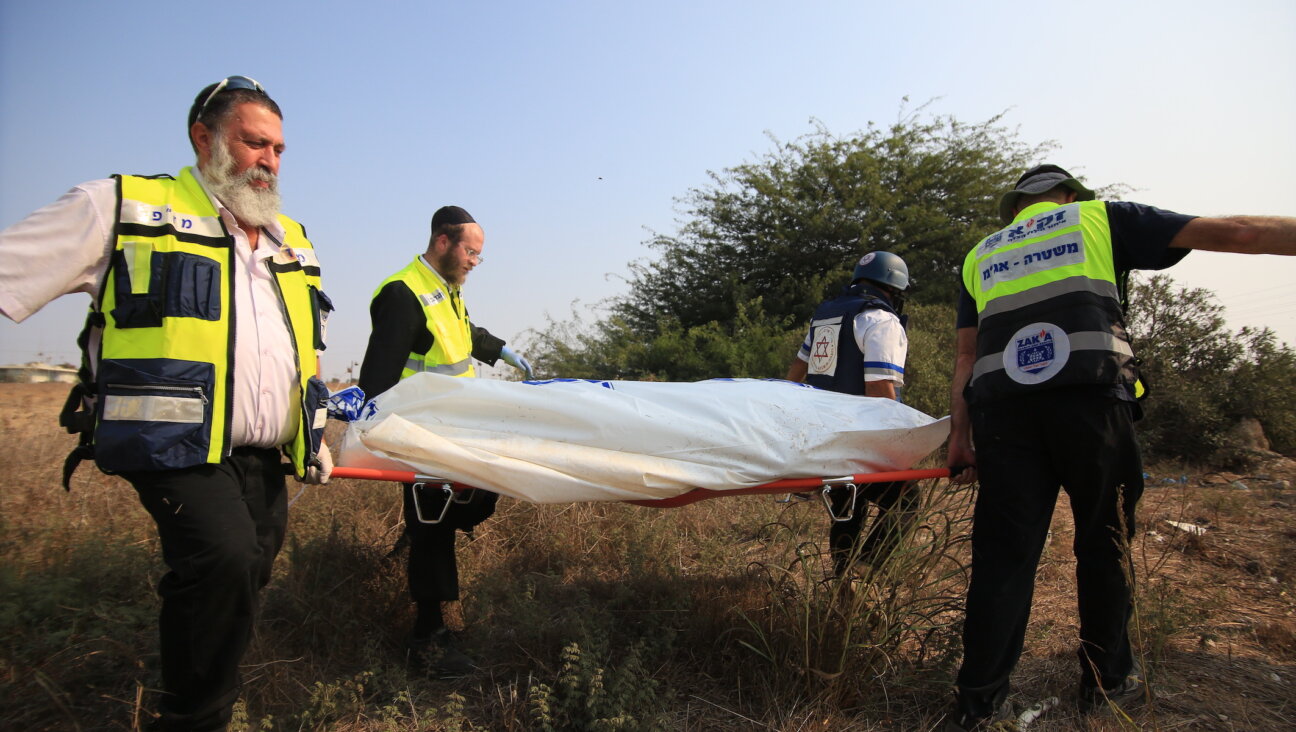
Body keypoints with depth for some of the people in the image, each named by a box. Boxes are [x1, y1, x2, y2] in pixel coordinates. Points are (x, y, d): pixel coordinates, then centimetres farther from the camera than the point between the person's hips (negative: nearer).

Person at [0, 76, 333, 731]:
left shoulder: (293, 243, 19)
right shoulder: (122, 208, 2)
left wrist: (315, 435, 26)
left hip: (265, 458, 6)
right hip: (179, 448, -6)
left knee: (240, 585, 10)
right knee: (225, 560, -26)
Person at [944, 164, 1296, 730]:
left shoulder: (980, 254, 24)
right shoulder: (1100, 218, 18)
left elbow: (966, 354, 17)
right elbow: (1234, 232, 14)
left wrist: (960, 435, 15)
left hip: (1001, 404, 2)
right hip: (1090, 397, -2)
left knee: (1004, 551, 4)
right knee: (1105, 542, 14)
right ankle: (1106, 681, 27)